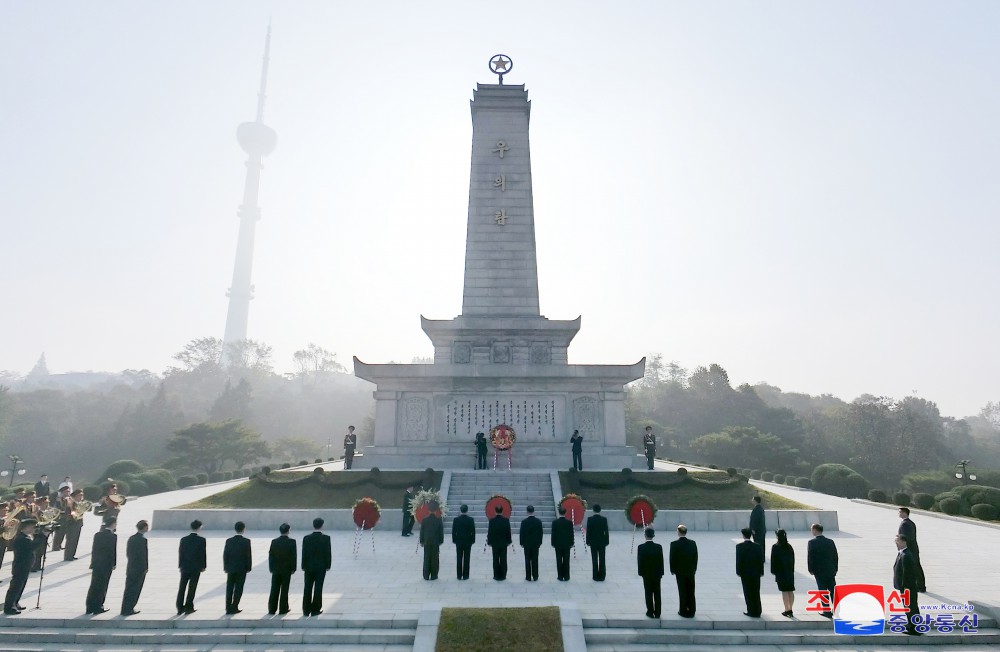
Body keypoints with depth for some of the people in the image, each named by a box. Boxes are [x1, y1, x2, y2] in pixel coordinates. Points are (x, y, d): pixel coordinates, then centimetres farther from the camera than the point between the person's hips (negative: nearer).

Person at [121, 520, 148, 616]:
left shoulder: (131, 538, 5)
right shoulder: (143, 540, -18)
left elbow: (128, 553, 11)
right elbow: (143, 556, -18)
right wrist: (145, 568, -8)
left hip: (130, 568, 7)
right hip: (139, 569, -7)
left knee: (128, 589, 16)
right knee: (135, 590, 3)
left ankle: (125, 609, 23)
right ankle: (129, 609, 8)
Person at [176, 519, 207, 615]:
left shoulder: (183, 539, -1)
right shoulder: (201, 540, -10)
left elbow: (180, 553, 3)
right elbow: (203, 554, -8)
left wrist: (180, 566, 13)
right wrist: (203, 566, 3)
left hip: (185, 567, 3)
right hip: (196, 568, -3)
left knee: (182, 588, 10)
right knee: (192, 588, 5)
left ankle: (180, 608, 12)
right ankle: (188, 607, 7)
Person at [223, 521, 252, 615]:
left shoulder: (229, 541, -1)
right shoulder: (246, 541, -10)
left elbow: (225, 554, 2)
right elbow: (249, 555, -9)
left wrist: (225, 567, 11)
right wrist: (248, 567, 1)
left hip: (231, 568, 3)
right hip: (242, 569, -3)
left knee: (229, 589, 10)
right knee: (238, 589, 4)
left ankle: (228, 608, 12)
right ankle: (234, 608, 3)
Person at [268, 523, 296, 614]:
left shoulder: (274, 542, -1)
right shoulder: (291, 541, -9)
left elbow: (270, 555, 1)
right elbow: (294, 556, -8)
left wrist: (271, 568, 9)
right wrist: (293, 568, 0)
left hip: (276, 569, 3)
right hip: (287, 569, -3)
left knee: (274, 590, 9)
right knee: (284, 589, 4)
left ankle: (272, 609, 12)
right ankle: (283, 609, 8)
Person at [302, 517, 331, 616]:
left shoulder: (306, 538, -6)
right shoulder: (326, 538, -11)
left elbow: (304, 553, -3)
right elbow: (328, 553, -8)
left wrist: (304, 566, 6)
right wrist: (328, 565, 3)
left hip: (309, 567, 2)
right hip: (321, 567, -2)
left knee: (307, 589, 11)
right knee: (318, 589, 5)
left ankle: (306, 610, 15)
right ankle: (315, 610, 9)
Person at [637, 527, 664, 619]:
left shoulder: (641, 547, -13)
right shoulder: (659, 547, -8)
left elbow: (639, 561, -9)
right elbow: (661, 561, -3)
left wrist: (640, 572, 2)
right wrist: (661, 573, 8)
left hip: (646, 574, -2)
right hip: (657, 573, 2)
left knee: (648, 593, 7)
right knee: (657, 593, 9)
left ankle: (650, 612, 11)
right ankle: (657, 613, 14)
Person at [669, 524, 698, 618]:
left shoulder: (674, 544, -15)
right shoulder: (692, 543, -5)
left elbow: (672, 558, -10)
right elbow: (695, 557, 1)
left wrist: (672, 570, 3)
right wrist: (694, 569, 13)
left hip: (680, 571, -3)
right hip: (691, 571, 3)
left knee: (682, 592, 6)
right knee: (691, 592, 12)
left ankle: (683, 611, 12)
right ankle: (691, 611, 19)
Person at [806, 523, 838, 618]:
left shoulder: (812, 542, -12)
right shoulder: (830, 542, 2)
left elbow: (809, 557, -13)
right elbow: (836, 557, 6)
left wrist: (811, 570, -1)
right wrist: (835, 569, 15)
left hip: (819, 572, -4)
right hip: (831, 571, 4)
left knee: (823, 592, 4)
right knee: (833, 591, 12)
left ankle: (827, 611, 8)